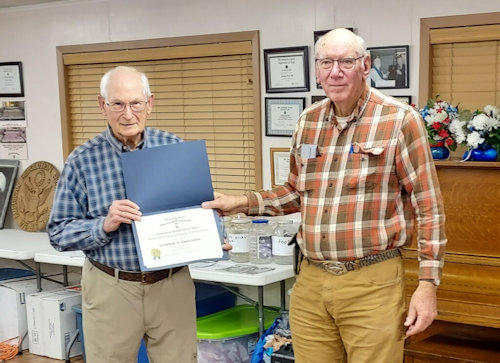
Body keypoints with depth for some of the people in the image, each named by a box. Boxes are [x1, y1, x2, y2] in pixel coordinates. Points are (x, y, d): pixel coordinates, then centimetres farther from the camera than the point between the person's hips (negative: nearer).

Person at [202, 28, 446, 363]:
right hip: (310, 282, 5)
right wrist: (242, 203, 10)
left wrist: (428, 284, -10)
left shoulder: (400, 120, -8)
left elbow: (429, 207, -7)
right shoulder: (308, 122, 8)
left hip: (372, 284, -5)